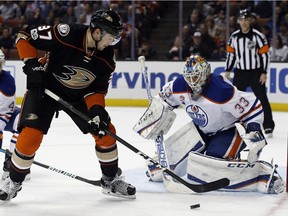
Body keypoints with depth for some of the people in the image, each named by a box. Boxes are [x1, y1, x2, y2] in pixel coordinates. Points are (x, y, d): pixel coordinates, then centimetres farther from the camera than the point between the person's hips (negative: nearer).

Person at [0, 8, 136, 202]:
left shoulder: (107, 57, -14)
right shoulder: (66, 34, -30)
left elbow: (97, 89, -6)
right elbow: (25, 36, -20)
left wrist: (96, 109, -25)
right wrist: (32, 64, -27)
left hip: (78, 96, 5)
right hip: (45, 89, -5)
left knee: (106, 132, -1)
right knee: (31, 135, -17)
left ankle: (110, 180, 18)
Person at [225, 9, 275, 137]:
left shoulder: (258, 36, -11)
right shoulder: (234, 37, 1)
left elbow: (265, 54, -9)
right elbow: (230, 53, 12)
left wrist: (264, 73, -12)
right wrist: (228, 70, 8)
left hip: (255, 72, -4)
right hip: (240, 72, 4)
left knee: (262, 99, -6)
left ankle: (268, 127, -3)